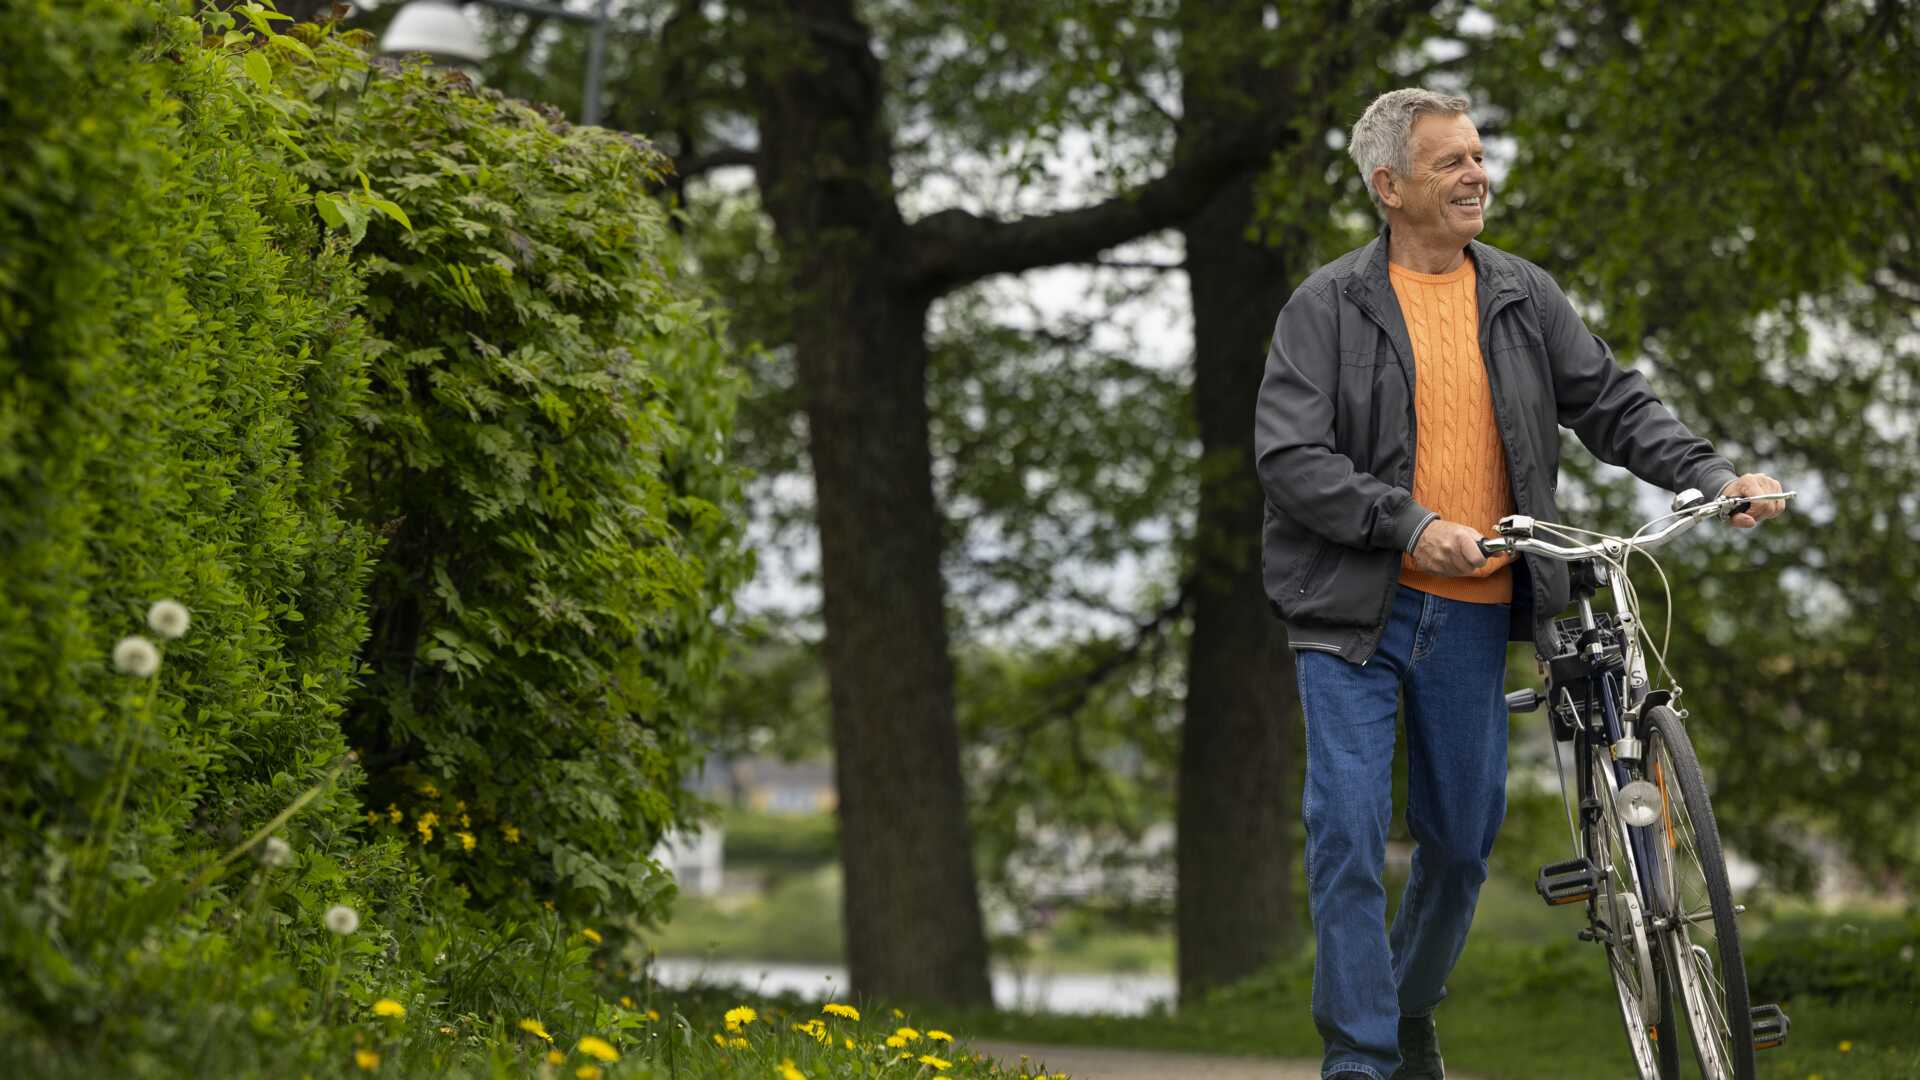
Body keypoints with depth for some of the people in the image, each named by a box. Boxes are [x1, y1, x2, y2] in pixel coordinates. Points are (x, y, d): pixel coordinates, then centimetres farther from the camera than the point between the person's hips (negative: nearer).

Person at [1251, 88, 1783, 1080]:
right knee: (1350, 833, -9)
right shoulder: (1328, 306, -4)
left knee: (1463, 837, 11)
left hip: (1474, 617, 4)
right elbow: (1289, 458, -11)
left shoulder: (1523, 298, 9)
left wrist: (1714, 476, -5)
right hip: (1356, 611, -4)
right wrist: (1414, 525, -22)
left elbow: (1613, 404, 10)